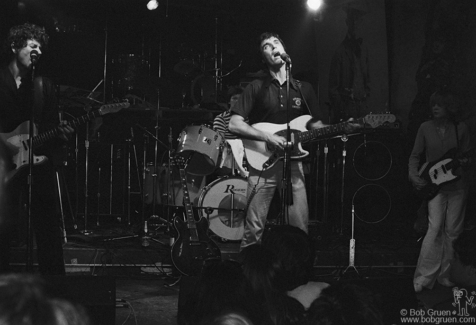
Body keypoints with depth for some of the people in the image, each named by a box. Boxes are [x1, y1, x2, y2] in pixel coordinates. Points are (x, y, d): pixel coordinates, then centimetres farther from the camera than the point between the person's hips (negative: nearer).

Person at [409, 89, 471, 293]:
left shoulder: (460, 128, 2)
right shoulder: (425, 128, 1)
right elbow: (415, 156, 6)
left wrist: (464, 162, -12)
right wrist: (414, 176, -7)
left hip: (457, 185, 2)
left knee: (452, 231, 4)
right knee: (435, 228, -14)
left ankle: (444, 274, 14)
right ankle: (424, 277, -11)